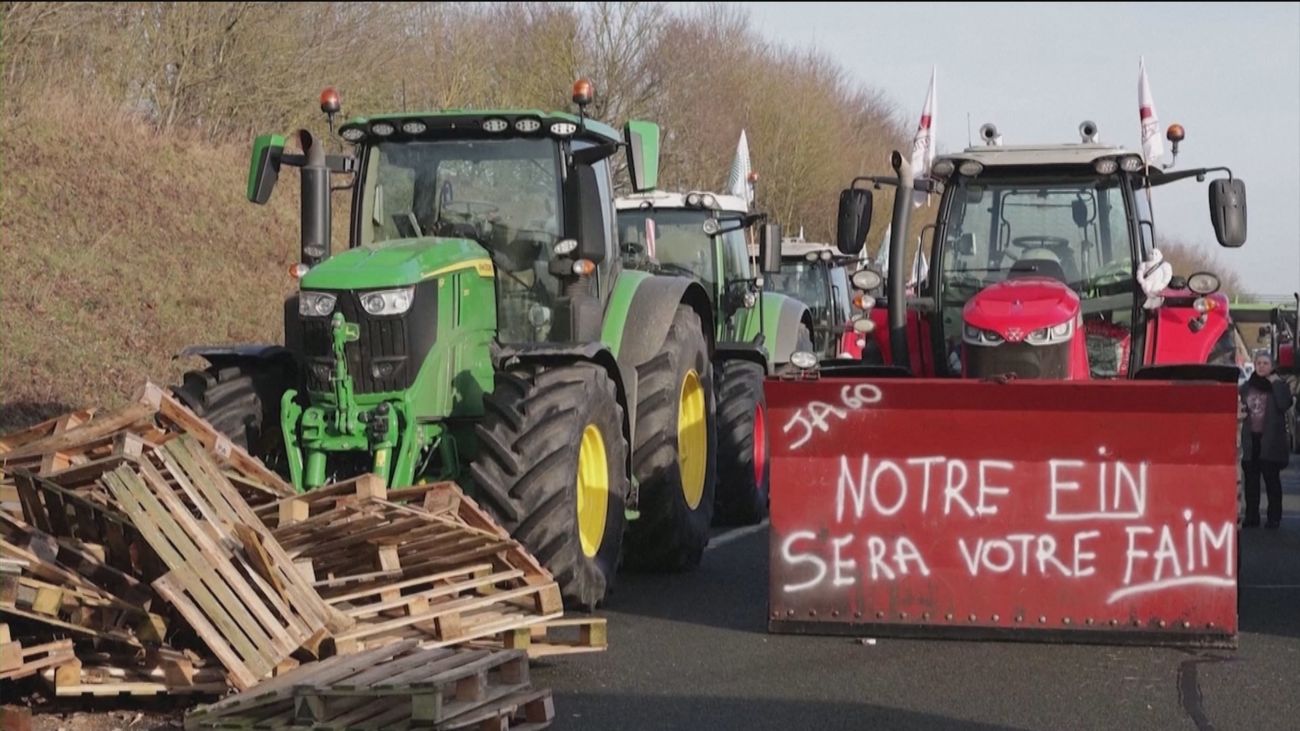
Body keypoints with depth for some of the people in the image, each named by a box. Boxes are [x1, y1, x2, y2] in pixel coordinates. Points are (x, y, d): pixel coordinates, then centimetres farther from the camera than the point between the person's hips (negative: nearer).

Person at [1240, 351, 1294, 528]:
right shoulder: (1246, 387, 12)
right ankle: (1251, 516, 10)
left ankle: (1274, 517, 1)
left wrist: (1276, 383, -15)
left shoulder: (1278, 385, 1)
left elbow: (1285, 404, -17)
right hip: (1250, 439, 4)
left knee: (1272, 479, -2)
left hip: (1271, 440, -4)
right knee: (1251, 480, 4)